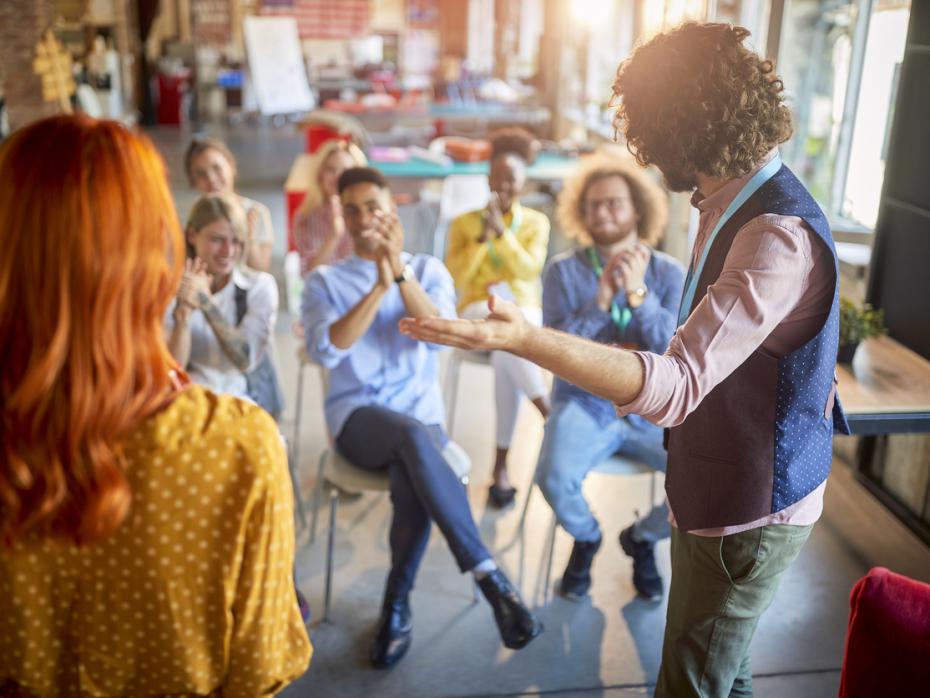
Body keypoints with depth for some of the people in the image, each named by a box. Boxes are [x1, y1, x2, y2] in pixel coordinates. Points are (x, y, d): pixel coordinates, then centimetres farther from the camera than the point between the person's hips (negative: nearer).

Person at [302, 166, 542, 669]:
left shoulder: (429, 270, 10)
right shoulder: (324, 280, 7)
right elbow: (325, 351, -12)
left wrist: (400, 271, -19)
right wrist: (380, 286, -18)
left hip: (420, 411, 1)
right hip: (357, 417, -1)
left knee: (412, 475, -34)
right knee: (414, 438, -36)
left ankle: (397, 605, -16)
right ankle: (491, 579, -34)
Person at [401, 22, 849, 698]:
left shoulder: (778, 236, -30)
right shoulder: (744, 202, 3)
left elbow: (677, 387, -39)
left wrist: (524, 338, -50)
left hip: (748, 512, -9)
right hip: (725, 491, 9)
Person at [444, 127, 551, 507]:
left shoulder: (536, 222, 8)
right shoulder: (464, 222, 7)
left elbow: (529, 270, -9)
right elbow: (455, 278, -3)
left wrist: (501, 231, -16)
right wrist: (482, 237, -12)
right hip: (478, 310, 0)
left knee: (505, 357, -33)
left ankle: (501, 464, -20)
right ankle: (552, 415, -30)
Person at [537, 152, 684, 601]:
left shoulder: (670, 273, 1)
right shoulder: (563, 271, -1)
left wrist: (638, 293, -23)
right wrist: (600, 299, -23)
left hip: (652, 410, 2)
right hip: (584, 405, -1)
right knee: (554, 478, -30)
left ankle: (642, 538, 13)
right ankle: (586, 539, 8)